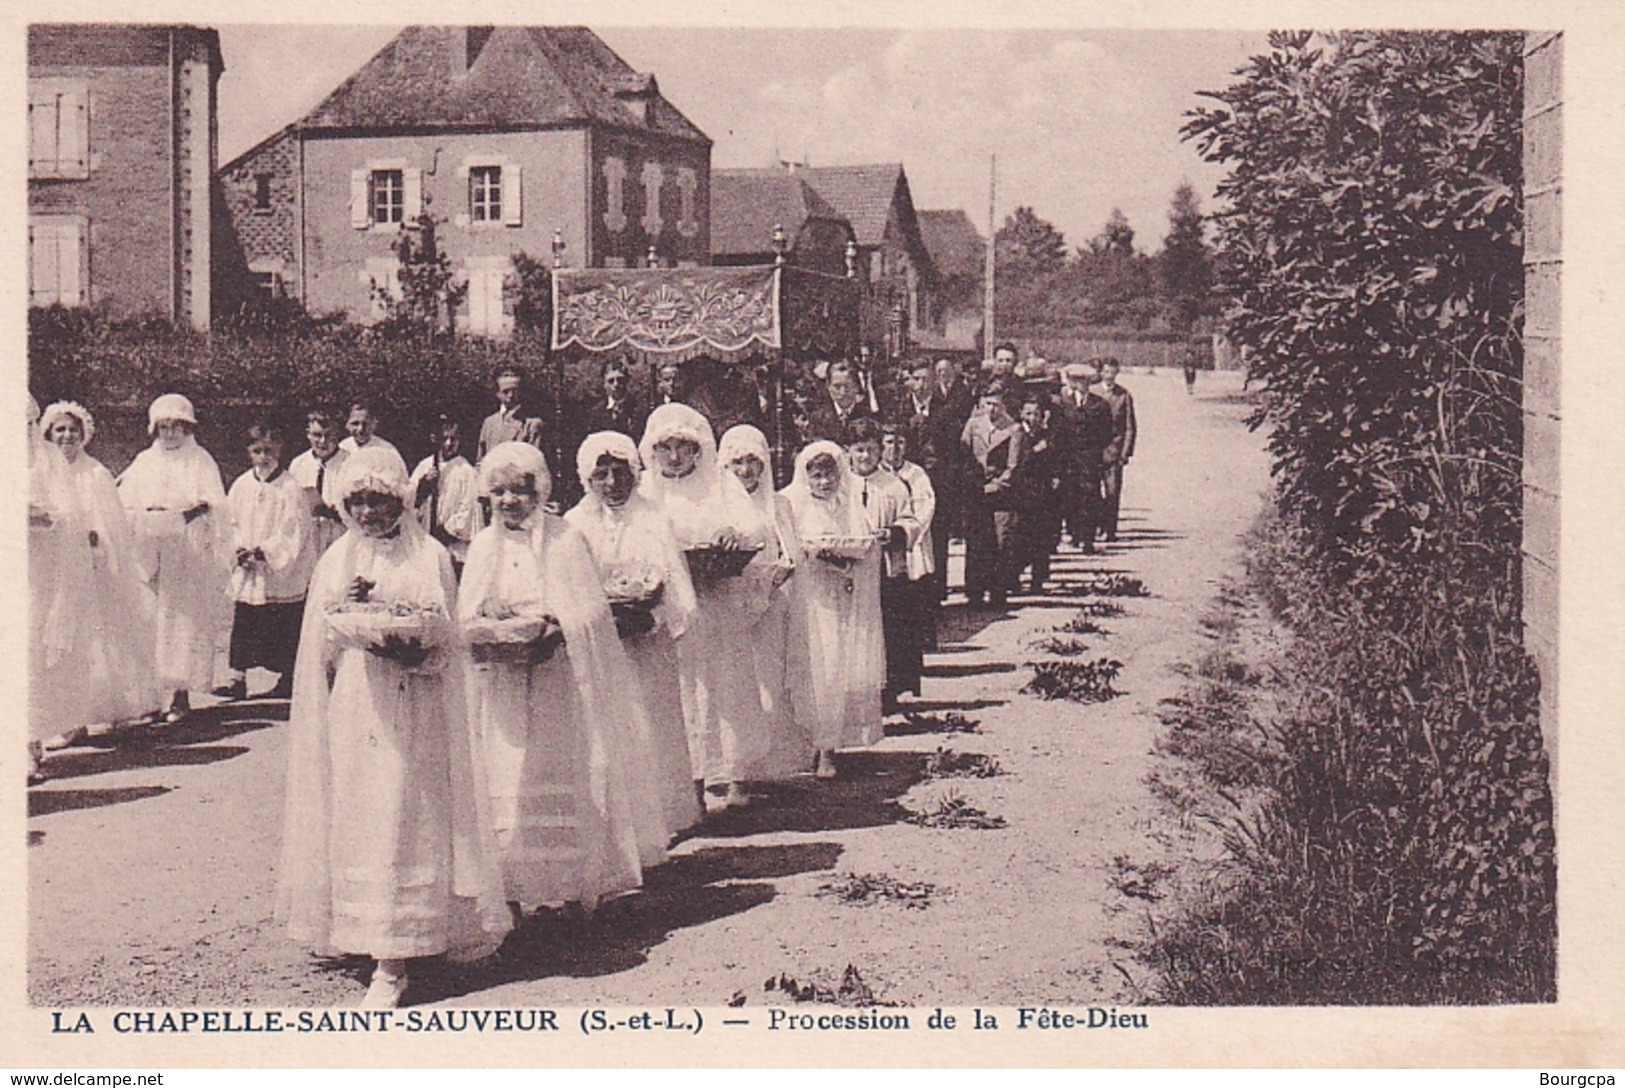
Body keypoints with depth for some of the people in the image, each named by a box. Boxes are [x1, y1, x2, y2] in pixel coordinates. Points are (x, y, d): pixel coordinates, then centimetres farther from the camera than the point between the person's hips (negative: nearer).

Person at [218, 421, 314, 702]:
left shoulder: (291, 490, -9)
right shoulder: (241, 486, 6)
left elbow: (293, 535, -12)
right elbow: (230, 523, 9)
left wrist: (262, 551, -18)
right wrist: (239, 549, -8)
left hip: (283, 572, -4)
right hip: (247, 573, 4)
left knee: (284, 628, 2)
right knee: (243, 624, 6)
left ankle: (287, 680, 13)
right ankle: (238, 679, 11)